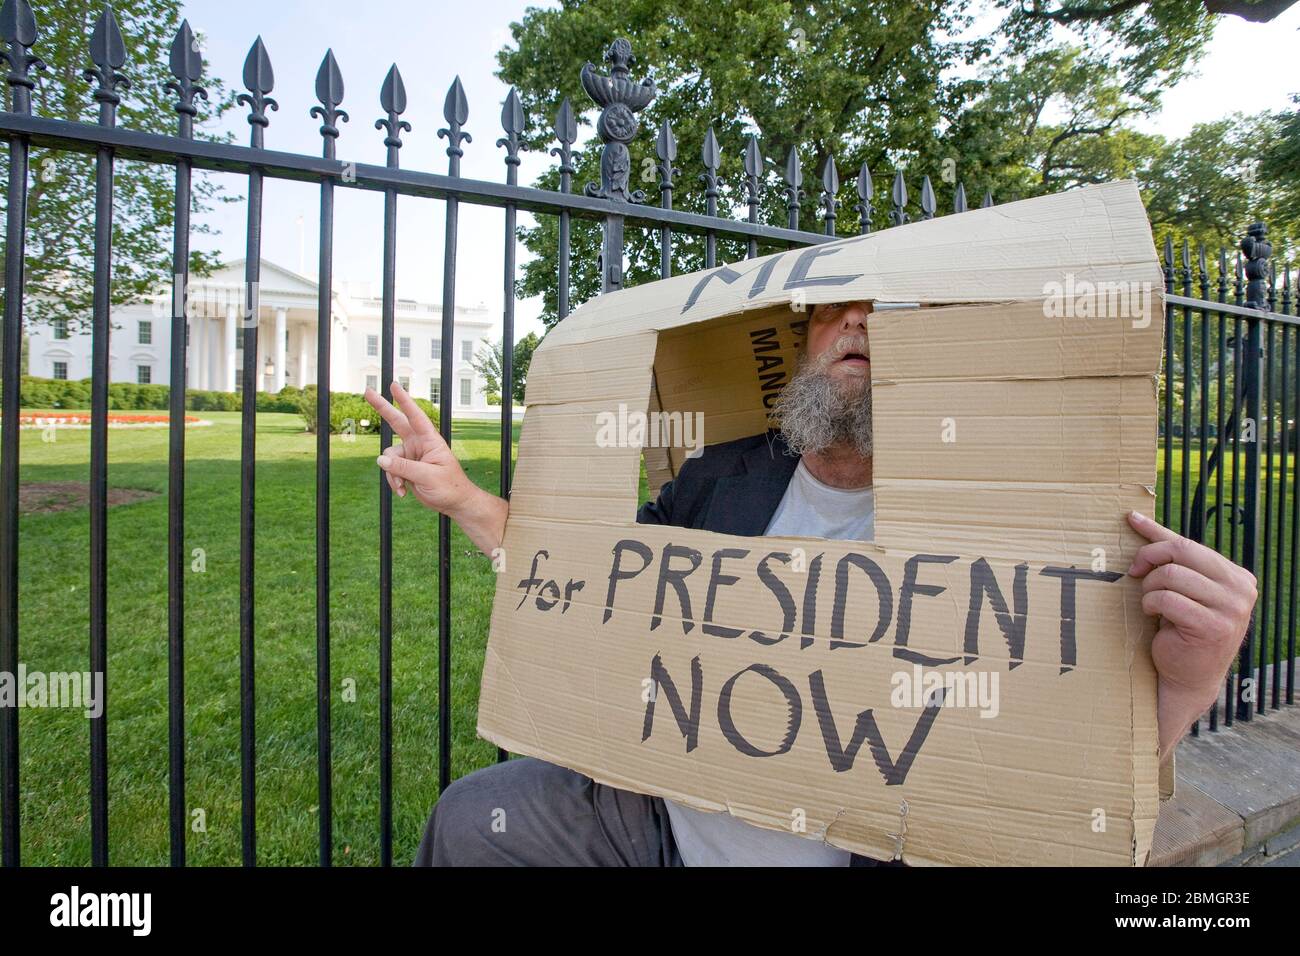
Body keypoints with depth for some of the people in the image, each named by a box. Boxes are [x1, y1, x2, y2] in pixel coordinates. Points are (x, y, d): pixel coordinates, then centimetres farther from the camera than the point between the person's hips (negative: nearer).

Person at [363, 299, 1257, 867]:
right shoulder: (723, 478, 0)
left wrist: (1185, 680, -37)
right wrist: (460, 494, -2)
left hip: (841, 850, -4)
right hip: (655, 815, 5)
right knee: (465, 819, 6)